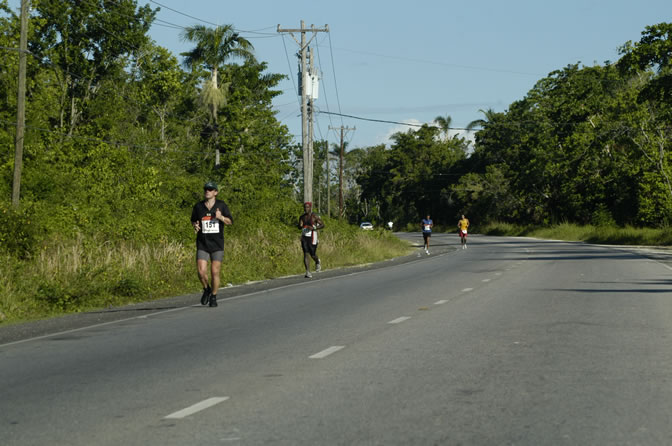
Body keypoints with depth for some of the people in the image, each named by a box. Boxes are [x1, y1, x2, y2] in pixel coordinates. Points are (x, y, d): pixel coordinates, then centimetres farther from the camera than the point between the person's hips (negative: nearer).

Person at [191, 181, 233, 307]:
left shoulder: (221, 205, -1)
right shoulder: (198, 206, 2)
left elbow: (230, 221, 3)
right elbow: (193, 220, 17)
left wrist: (221, 217, -17)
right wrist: (195, 226, -6)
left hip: (217, 244, -1)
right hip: (202, 244, 1)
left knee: (215, 272, -3)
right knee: (201, 272, -11)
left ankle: (213, 297, 17)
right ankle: (207, 289, 20)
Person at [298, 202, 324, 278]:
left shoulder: (315, 216, -6)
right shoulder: (302, 217, 8)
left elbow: (322, 225, -5)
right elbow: (299, 227, 19)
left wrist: (313, 228, -19)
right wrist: (301, 226, -6)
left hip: (312, 238, -4)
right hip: (304, 237, 4)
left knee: (313, 254, 1)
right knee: (306, 254, -6)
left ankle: (317, 262, 37)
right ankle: (308, 272, -7)